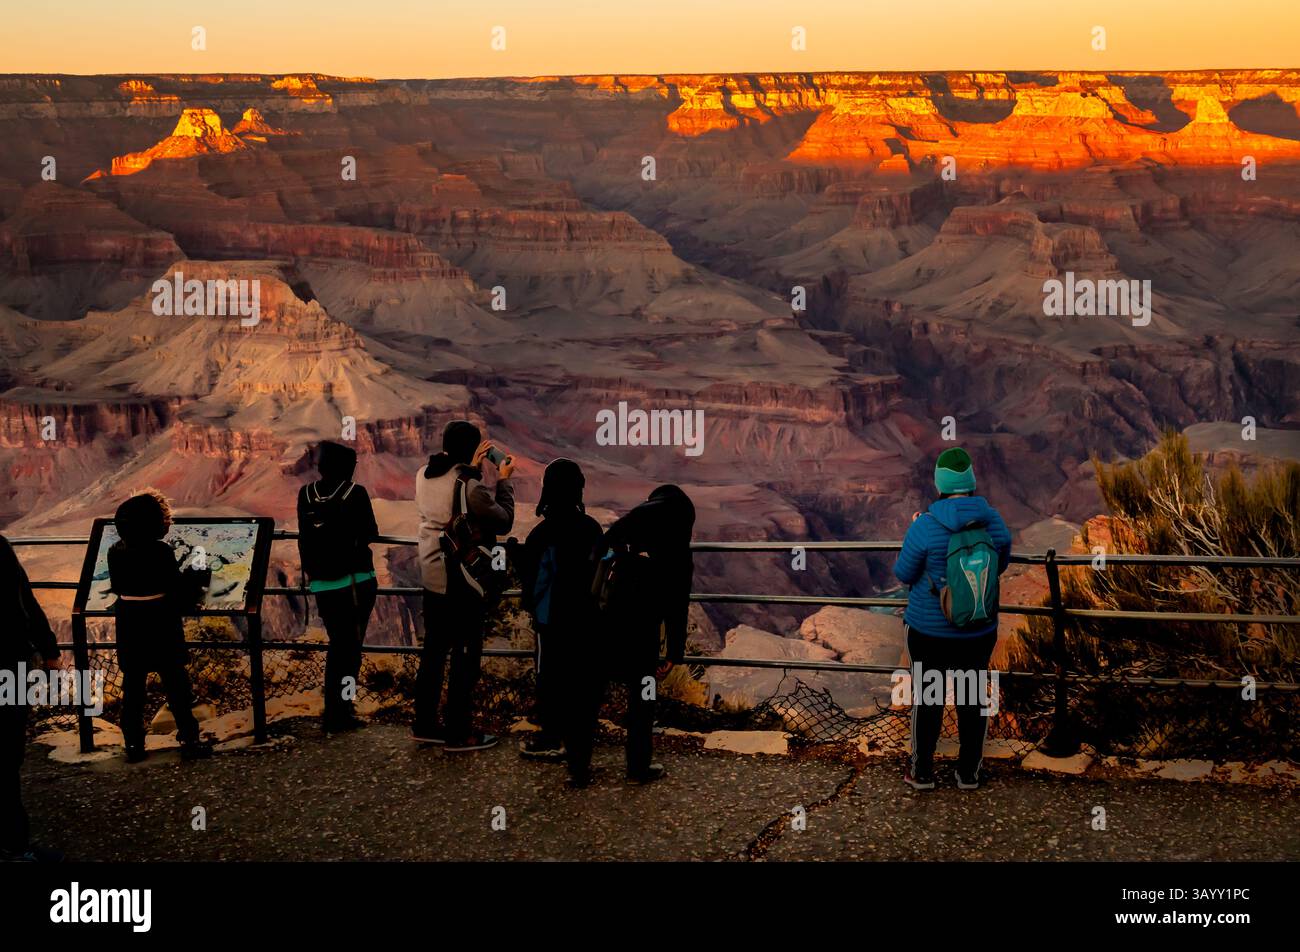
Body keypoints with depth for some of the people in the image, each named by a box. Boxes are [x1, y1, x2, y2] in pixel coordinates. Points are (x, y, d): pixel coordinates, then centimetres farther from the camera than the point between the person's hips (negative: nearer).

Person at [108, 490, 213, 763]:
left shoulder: (116, 552, -3)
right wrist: (195, 578, 8)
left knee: (133, 684, 11)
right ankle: (189, 740, 8)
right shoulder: (161, 552, -17)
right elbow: (176, 587, -10)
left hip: (129, 622, 4)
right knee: (175, 682, 5)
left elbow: (116, 587, 9)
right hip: (161, 623, -4)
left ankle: (133, 744, 15)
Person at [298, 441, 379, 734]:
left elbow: (304, 537, 7)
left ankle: (333, 709, 18)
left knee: (336, 644, 16)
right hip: (356, 580, -4)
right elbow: (370, 534, -5)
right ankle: (339, 713, 3)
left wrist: (309, 571, 17)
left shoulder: (306, 494, 1)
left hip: (322, 583, 4)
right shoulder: (355, 493, -11)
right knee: (351, 646, 4)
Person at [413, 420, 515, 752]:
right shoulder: (468, 485, -22)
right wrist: (504, 480, -2)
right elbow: (503, 521, -12)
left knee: (434, 650, 17)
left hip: (432, 578, 8)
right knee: (466, 656, 3)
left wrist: (472, 469, 10)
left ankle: (425, 724, 25)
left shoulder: (425, 475, 0)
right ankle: (458, 733, 9)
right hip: (463, 582, -8)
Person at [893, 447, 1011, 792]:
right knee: (973, 697, 17)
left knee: (927, 698, 14)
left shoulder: (926, 526, -22)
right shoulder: (994, 521, -10)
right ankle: (969, 773, 29)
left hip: (930, 629, -3)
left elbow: (904, 573, -10)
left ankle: (922, 772, 27)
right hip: (980, 630, 3)